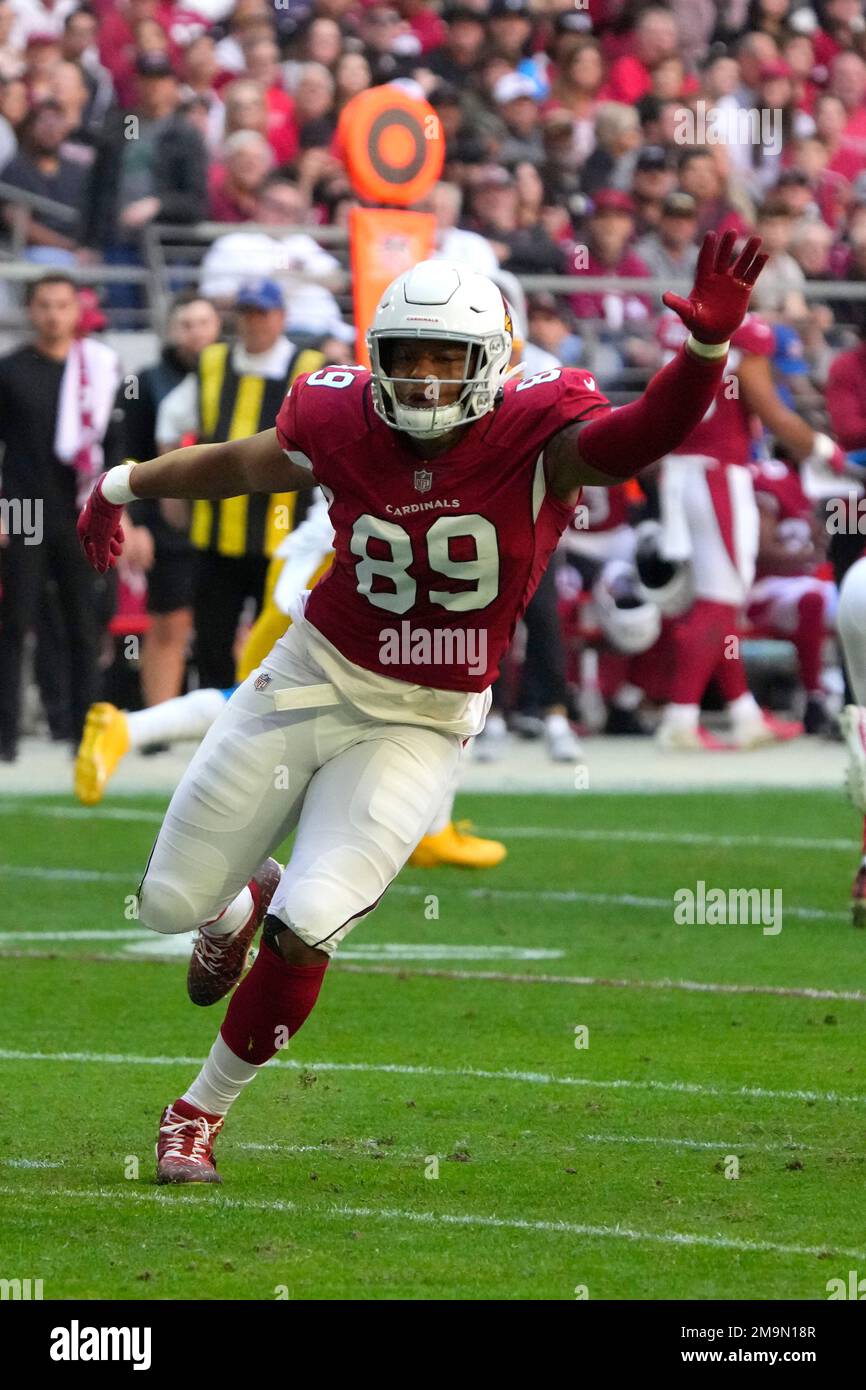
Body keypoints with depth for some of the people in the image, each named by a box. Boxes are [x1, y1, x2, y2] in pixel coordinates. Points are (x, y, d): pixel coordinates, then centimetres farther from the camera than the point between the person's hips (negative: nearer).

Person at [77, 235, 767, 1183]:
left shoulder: (536, 438, -18)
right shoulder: (345, 425, -11)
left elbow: (646, 434, -38)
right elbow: (237, 466, 10)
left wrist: (707, 345, -56)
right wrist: (124, 485, 22)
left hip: (420, 727, -3)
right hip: (311, 681, 3)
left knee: (306, 931, -14)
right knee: (171, 902, 7)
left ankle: (202, 1111, 11)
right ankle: (242, 906, 47)